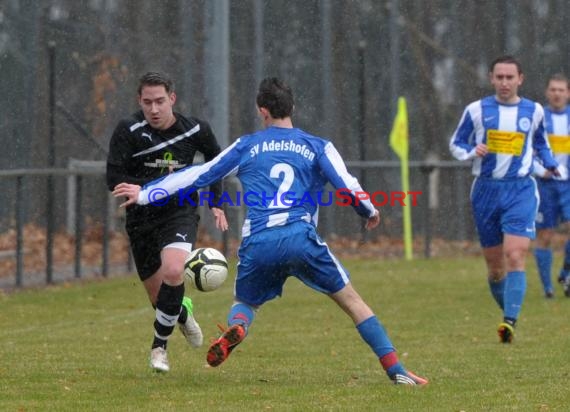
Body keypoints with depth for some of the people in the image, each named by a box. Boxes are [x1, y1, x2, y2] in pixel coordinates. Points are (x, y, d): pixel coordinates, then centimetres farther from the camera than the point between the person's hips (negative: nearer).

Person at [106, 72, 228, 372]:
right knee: (159, 297, 8)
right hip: (141, 219, 1)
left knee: (173, 271, -30)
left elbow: (216, 158, 16)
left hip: (180, 213, -1)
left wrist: (216, 202, 14)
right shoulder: (128, 131, -12)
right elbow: (114, 180, -15)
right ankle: (183, 313, 47)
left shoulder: (195, 130, -6)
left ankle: (160, 344, -11)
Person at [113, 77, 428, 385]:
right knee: (352, 301, 10)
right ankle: (396, 371, 0)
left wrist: (145, 194, 28)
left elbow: (199, 175, 19)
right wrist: (371, 212, 26)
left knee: (244, 303, 26)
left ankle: (236, 328, -12)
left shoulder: (247, 146, 17)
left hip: (257, 243, 1)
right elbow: (348, 187, 4)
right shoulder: (318, 147, 13)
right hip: (301, 239, -1)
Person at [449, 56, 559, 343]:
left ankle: (510, 322, -26)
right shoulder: (476, 110, 3)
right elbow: (456, 144, 11)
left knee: (515, 255, -19)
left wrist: (550, 164, 5)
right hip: (486, 190, 1)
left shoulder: (534, 111, 7)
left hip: (521, 190, -1)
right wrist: (472, 152, -10)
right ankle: (509, 313, 26)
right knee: (494, 264, 5)